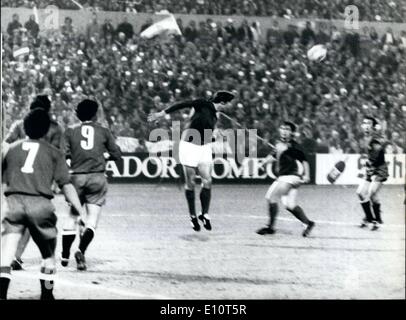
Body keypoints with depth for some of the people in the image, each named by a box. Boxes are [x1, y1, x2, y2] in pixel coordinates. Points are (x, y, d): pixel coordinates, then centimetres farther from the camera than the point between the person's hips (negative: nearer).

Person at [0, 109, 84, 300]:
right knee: (48, 254, 17)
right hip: (41, 205, -1)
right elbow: (66, 185, 2)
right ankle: (47, 295, 22)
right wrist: (81, 212, 2)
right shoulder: (54, 153, 10)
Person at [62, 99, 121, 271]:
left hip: (77, 177, 1)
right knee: (92, 217, 1)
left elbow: (63, 153, -4)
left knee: (72, 215, 14)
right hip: (97, 177, -1)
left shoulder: (71, 131, 5)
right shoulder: (103, 131, 6)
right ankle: (81, 250, -21)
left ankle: (65, 255, 14)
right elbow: (116, 154, 6)